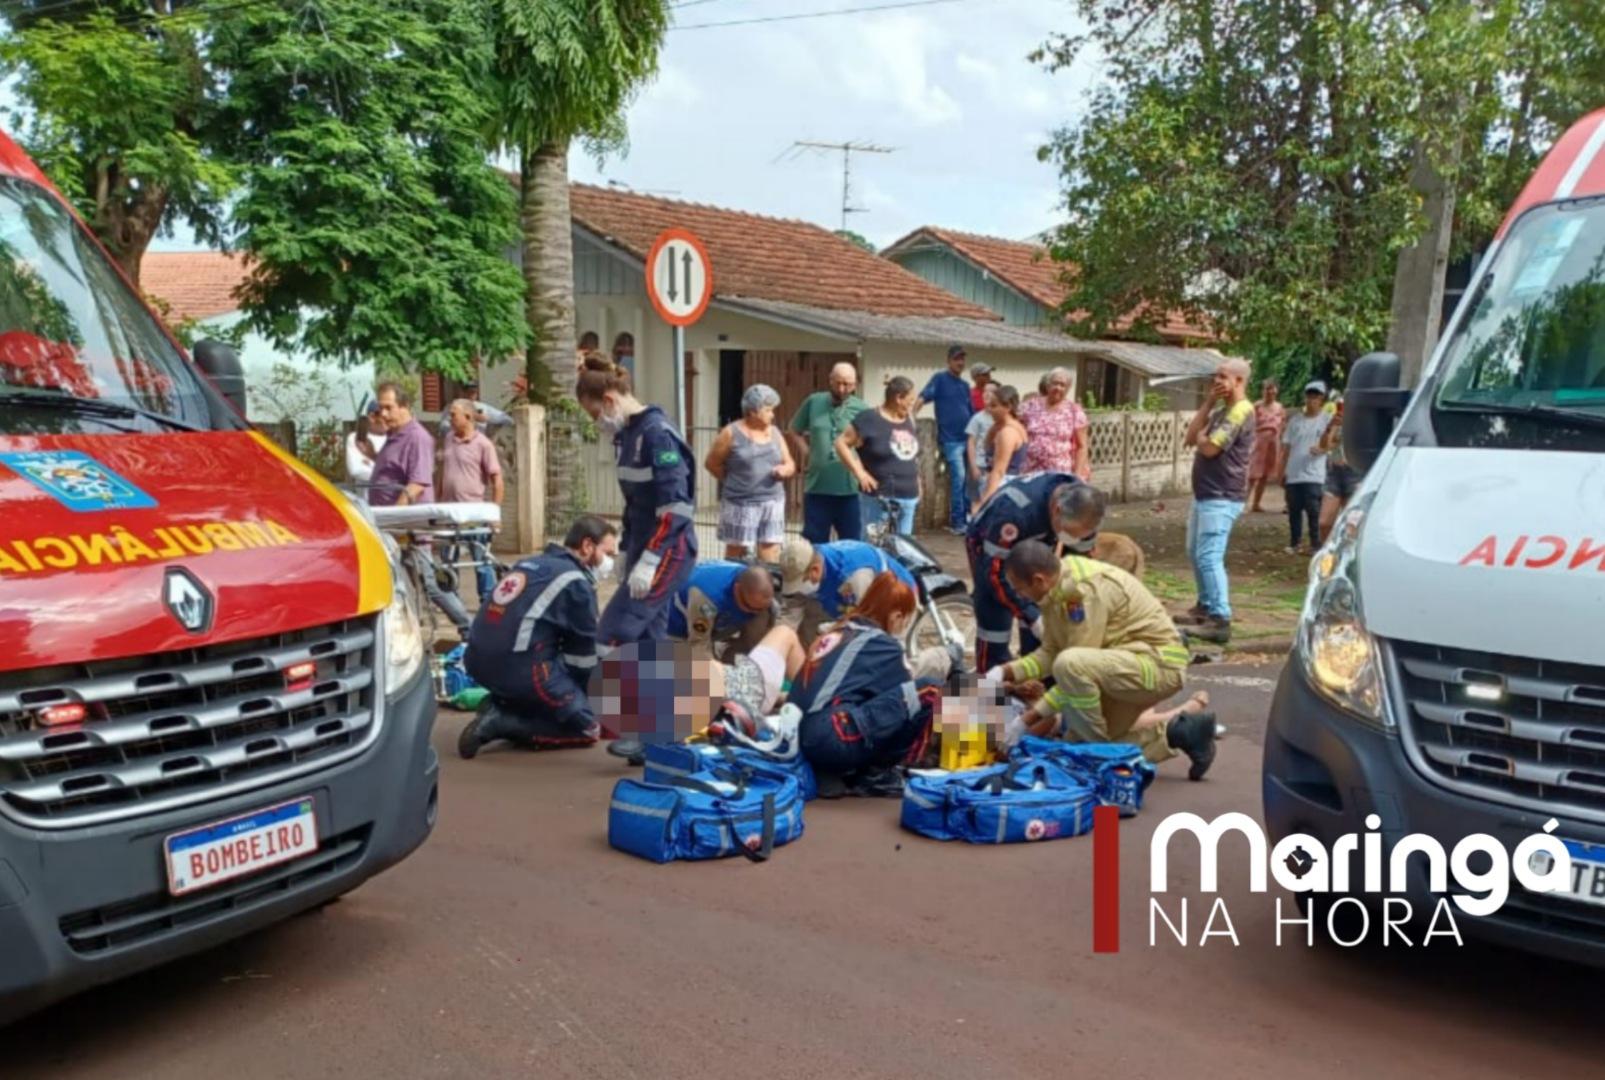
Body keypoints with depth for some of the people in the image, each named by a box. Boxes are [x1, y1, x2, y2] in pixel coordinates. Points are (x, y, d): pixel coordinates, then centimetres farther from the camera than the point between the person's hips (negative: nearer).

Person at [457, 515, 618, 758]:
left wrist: (570, 691, 33)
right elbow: (583, 651, 3)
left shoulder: (531, 564, 19)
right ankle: (500, 723, -8)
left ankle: (502, 706, 10)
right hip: (519, 669, -9)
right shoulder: (576, 582, -5)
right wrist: (581, 696, 21)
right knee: (586, 727, 3)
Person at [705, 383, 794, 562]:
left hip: (772, 503, 4)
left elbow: (790, 465, 16)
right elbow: (712, 463, 1)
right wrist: (734, 482, 6)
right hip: (741, 504, -4)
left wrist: (784, 470, -7)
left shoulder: (774, 433, 11)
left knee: (770, 559, -2)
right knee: (735, 554, 4)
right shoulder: (732, 433, -5)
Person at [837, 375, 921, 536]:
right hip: (879, 498, -7)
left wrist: (917, 483, 17)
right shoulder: (869, 419, -8)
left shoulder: (908, 420, 11)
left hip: (908, 498, 7)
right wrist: (859, 472, -13)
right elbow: (841, 443, -6)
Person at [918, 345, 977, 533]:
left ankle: (967, 518, 18)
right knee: (958, 478, -10)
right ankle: (957, 522, -3)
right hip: (950, 439, -6)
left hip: (968, 438, 6)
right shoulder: (939, 379, -3)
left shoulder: (965, 385, 16)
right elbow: (923, 397, -16)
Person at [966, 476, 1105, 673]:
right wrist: (1030, 616, -36)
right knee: (995, 621, -14)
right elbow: (995, 573, -35)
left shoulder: (1083, 506, -24)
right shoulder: (1015, 511, -43)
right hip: (988, 547, -5)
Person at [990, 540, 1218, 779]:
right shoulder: (1055, 589, 2)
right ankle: (1179, 731, 17)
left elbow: (1075, 664, -25)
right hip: (1128, 664, 10)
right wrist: (1008, 672, -5)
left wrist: (1041, 712, -17)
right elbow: (1050, 652, 9)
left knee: (1070, 664, -34)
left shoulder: (1086, 589, -26)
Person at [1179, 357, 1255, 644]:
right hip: (1205, 494, 10)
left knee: (1209, 556, -16)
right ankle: (1205, 606, 34)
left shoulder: (1240, 411, -14)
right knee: (1195, 553, 20)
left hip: (1222, 497, -10)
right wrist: (1208, 402, 5)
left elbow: (1209, 447, -20)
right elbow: (1191, 437, 8)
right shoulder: (1221, 410, 17)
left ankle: (1220, 620, -18)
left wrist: (1201, 435, 2)